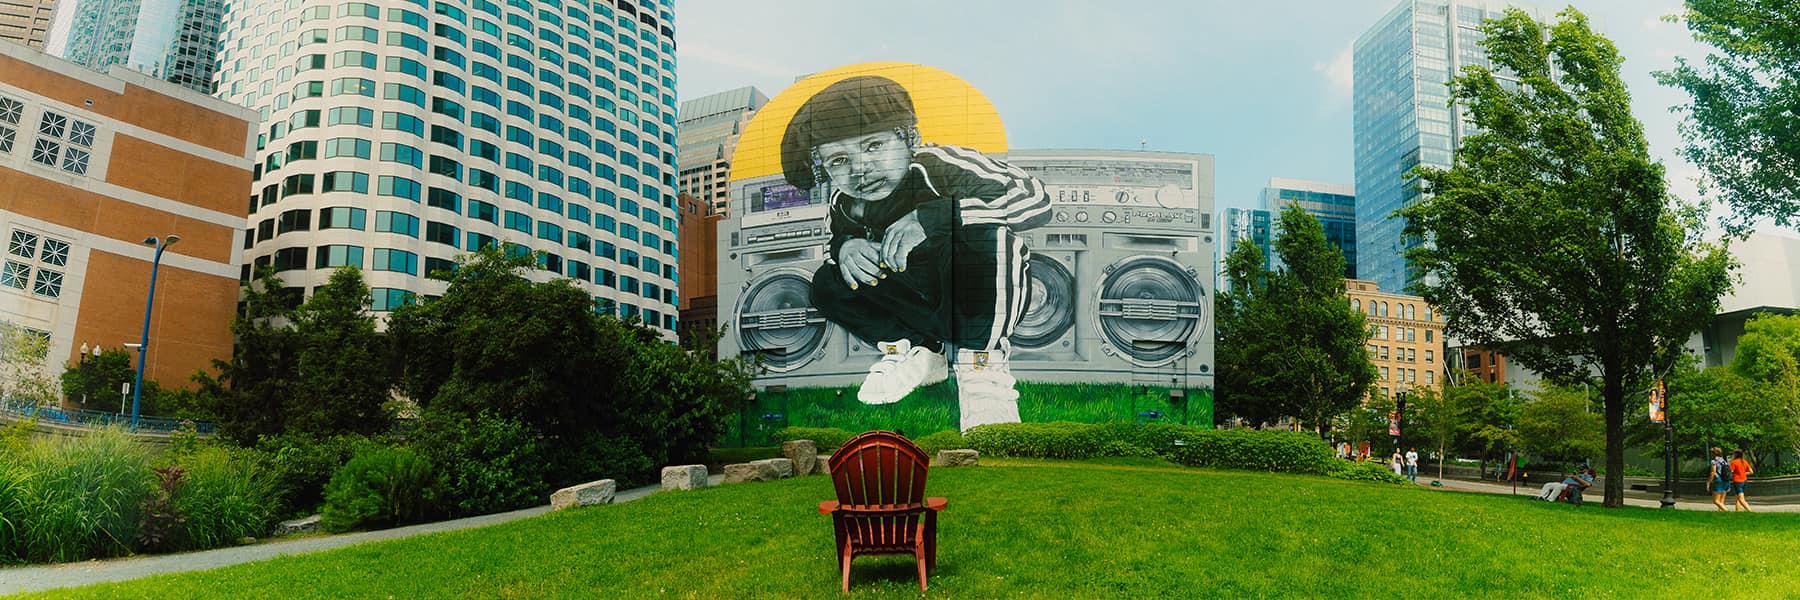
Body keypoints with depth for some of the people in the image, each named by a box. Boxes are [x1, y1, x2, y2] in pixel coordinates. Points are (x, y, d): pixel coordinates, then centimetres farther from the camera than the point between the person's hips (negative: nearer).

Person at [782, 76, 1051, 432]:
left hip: (992, 297, -5)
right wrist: (845, 247, -15)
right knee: (826, 284, -10)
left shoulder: (939, 166, -24)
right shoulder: (846, 202, -6)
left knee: (985, 231, -36)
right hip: (923, 305, 6)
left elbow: (1035, 199, -33)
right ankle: (918, 350, 6)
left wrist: (930, 217, -41)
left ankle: (980, 361, -18)